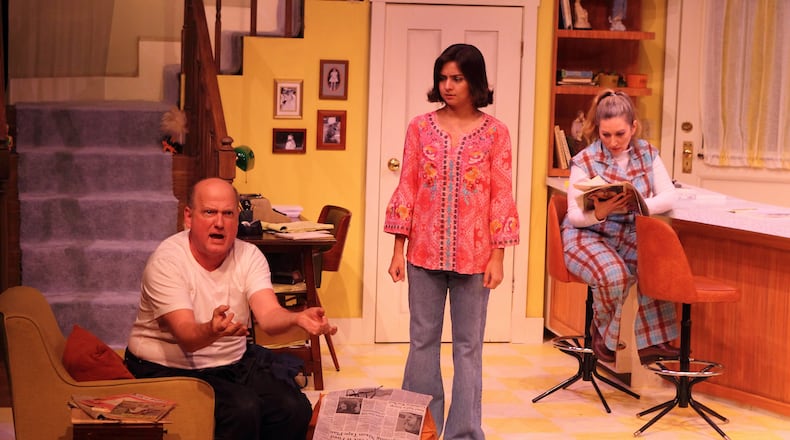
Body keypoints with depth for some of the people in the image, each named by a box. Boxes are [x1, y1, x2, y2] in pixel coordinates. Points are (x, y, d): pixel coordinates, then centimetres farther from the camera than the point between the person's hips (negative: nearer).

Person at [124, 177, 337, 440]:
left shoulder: (249, 256, -4)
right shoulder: (167, 261, -18)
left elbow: (268, 315, -20)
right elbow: (185, 336, -30)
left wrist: (297, 318, -43)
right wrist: (212, 331, -54)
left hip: (234, 361, 5)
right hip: (170, 369, -5)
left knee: (295, 408, -16)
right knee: (243, 408, -29)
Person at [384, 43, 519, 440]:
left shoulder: (495, 133, -2)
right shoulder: (421, 127, 2)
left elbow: (501, 196, -2)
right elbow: (407, 188, 3)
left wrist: (498, 256, -6)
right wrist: (397, 250, 0)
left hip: (473, 254, -1)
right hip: (425, 251, 2)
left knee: (468, 345, 6)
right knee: (422, 341, 9)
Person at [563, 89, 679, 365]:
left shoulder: (647, 153, 4)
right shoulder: (585, 161, -7)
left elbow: (669, 196, -4)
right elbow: (575, 216, -9)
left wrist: (641, 204, -25)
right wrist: (600, 213, -33)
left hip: (630, 235, 4)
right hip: (588, 236, -4)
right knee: (613, 274, -33)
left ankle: (653, 339, -10)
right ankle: (602, 329, -1)